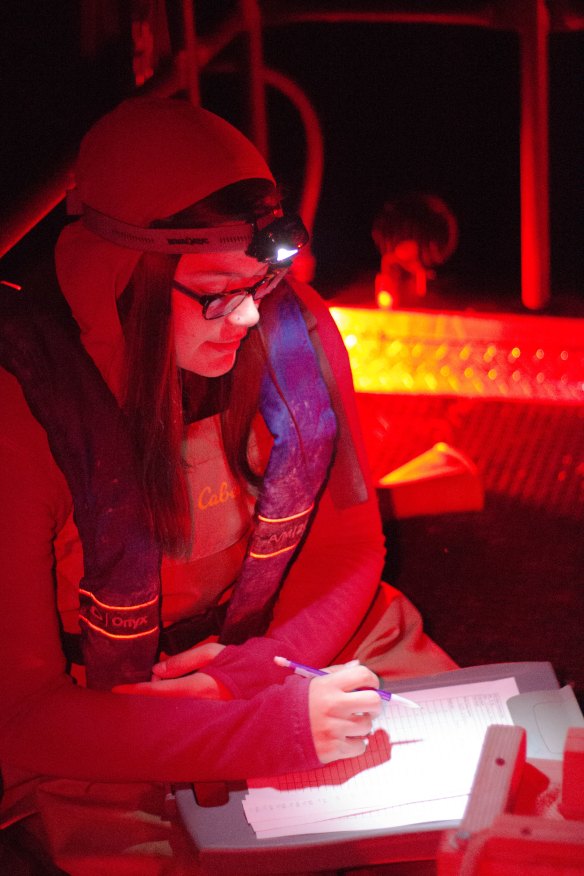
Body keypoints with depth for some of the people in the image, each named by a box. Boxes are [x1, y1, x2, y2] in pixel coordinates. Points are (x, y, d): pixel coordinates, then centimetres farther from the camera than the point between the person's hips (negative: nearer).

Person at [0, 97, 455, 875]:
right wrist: (266, 728, -30)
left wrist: (266, 664, -16)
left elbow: (350, 541, 3)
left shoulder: (294, 327, -11)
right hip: (106, 744, -3)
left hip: (292, 642, 4)